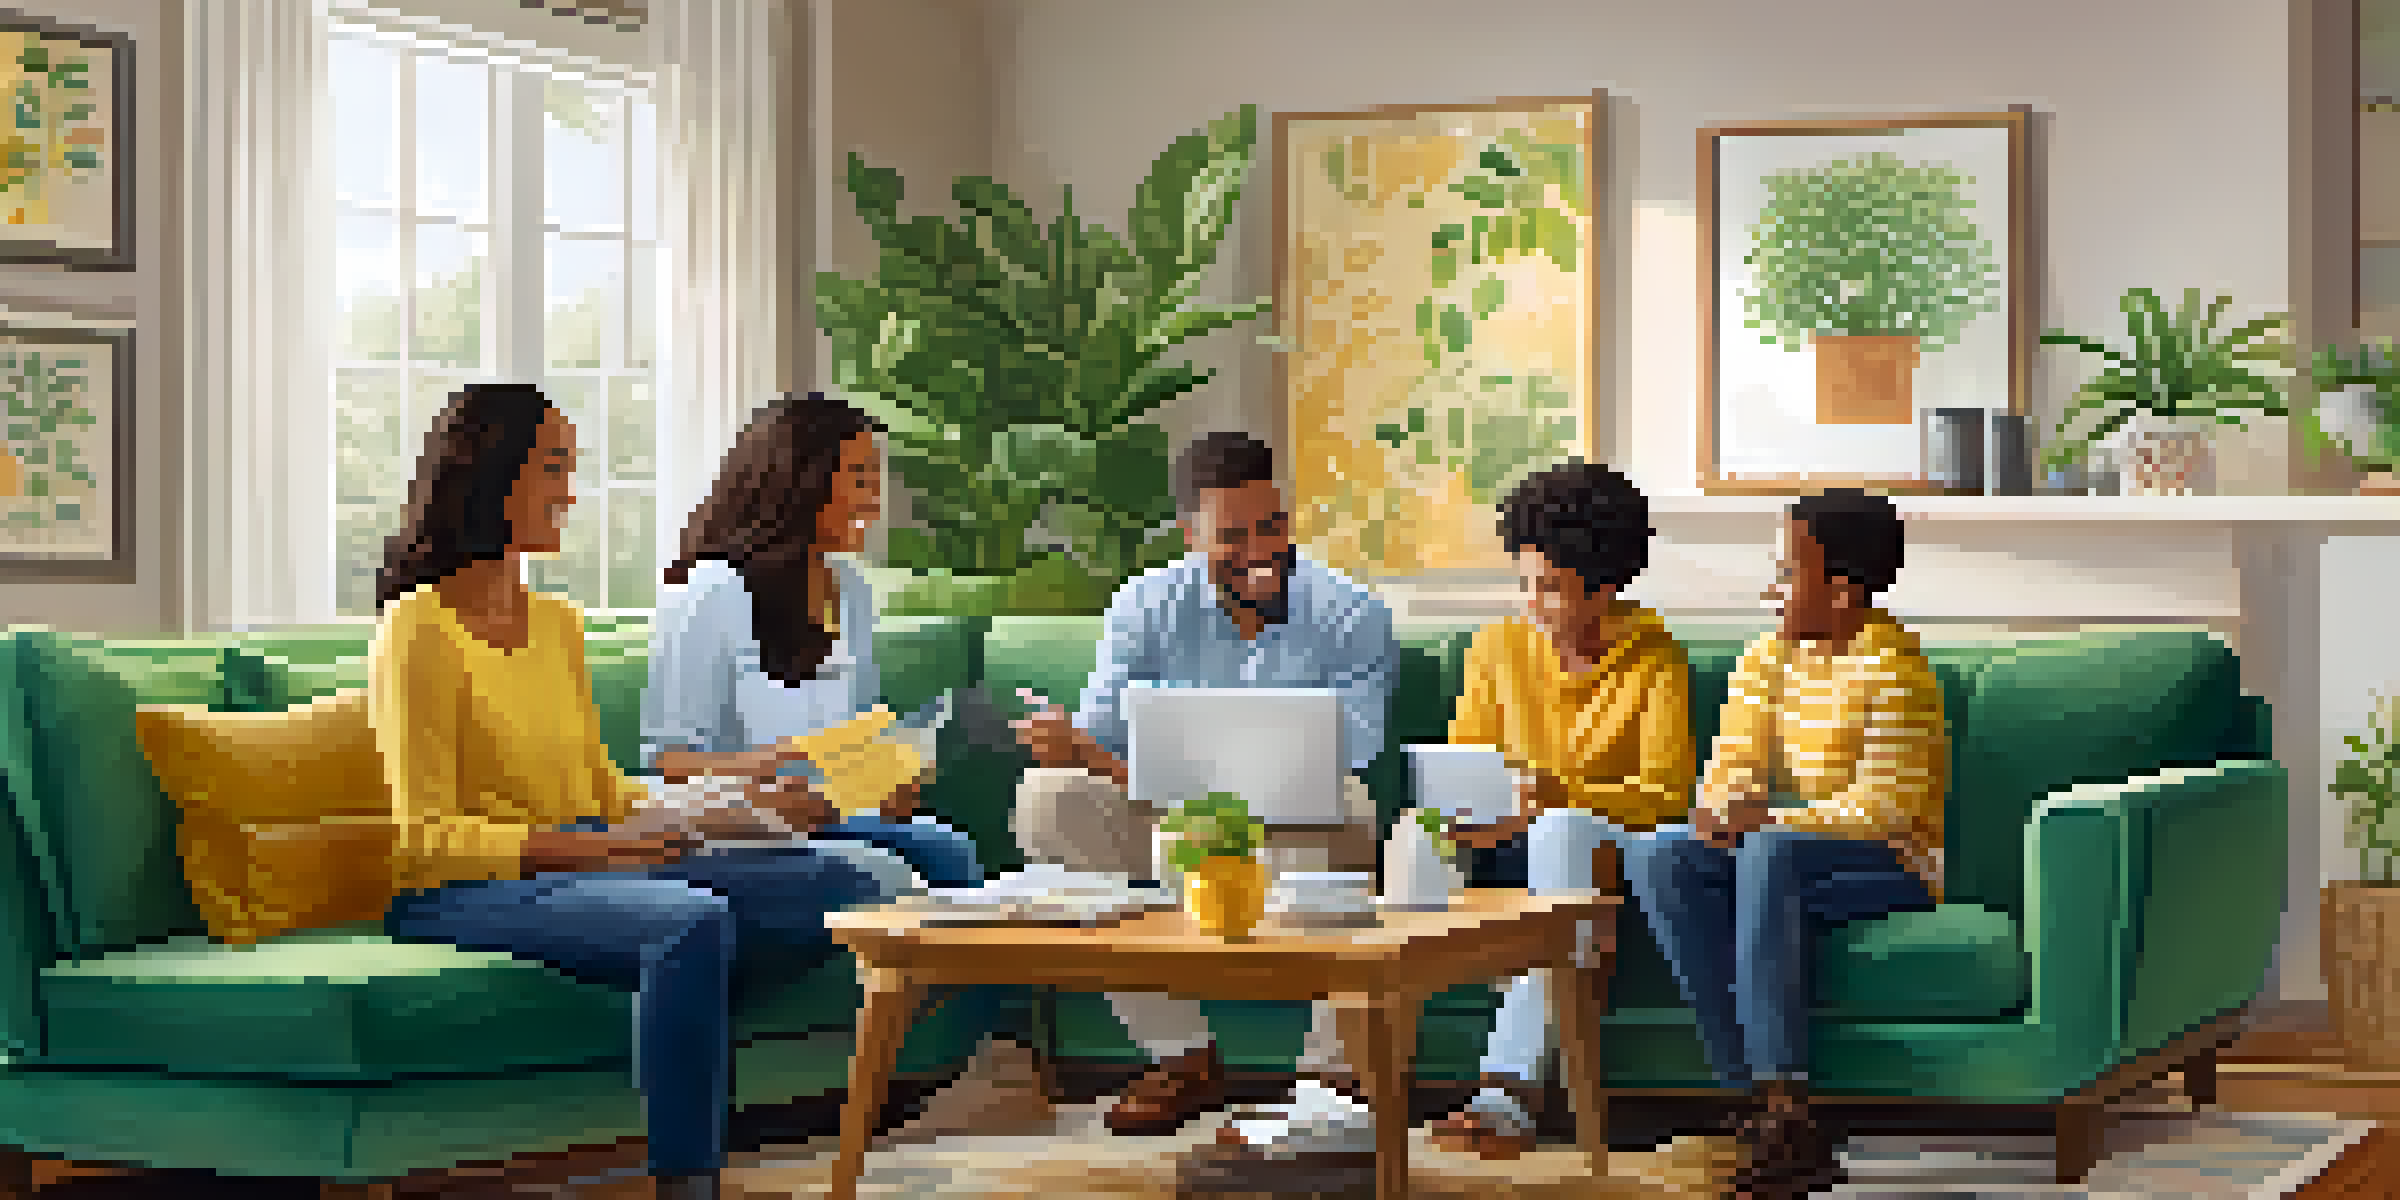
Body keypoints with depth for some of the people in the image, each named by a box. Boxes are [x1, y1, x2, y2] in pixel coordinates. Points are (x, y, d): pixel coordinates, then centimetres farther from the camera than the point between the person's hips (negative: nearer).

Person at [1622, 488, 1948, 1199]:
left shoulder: (1895, 671, -14)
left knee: (1770, 855, -37)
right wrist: (1723, 808, -18)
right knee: (1654, 857, -19)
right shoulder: (1768, 660, 10)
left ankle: (1786, 1108, -40)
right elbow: (1732, 769, 6)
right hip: (1794, 847, 7)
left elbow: (1880, 812, -21)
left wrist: (1767, 819, -28)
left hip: (1895, 865, -7)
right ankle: (1755, 1091, -28)